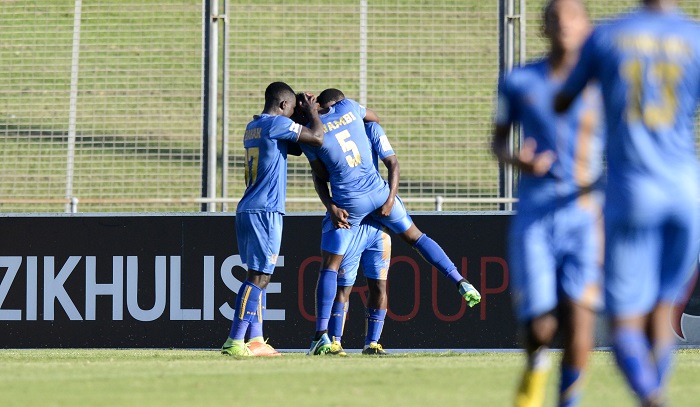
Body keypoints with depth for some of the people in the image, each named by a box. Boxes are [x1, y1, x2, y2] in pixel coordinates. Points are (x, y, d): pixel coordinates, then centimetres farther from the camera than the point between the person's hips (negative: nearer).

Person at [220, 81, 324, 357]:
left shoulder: (253, 127, 19)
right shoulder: (277, 124, -9)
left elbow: (293, 145, 30)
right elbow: (317, 138, -11)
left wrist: (306, 112, 21)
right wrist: (312, 112, 6)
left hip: (246, 211, 9)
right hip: (265, 211, -9)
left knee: (260, 277, 12)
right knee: (258, 277, -10)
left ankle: (256, 341, 11)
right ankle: (234, 342, -15)